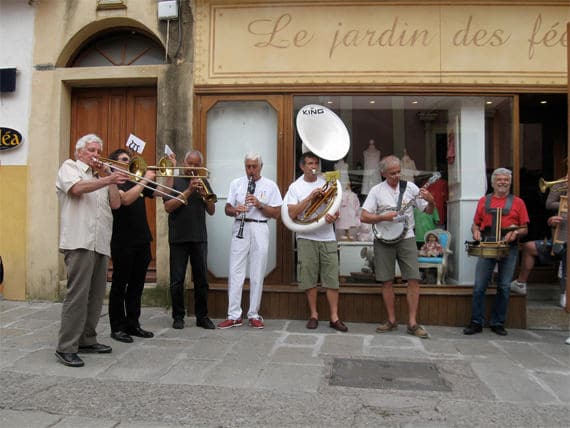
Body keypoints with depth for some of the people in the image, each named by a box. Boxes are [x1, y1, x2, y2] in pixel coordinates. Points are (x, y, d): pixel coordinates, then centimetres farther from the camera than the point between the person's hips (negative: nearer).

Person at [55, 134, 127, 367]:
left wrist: (107, 176, 9)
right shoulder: (70, 166, 8)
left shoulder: (101, 177, 26)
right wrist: (107, 180, -21)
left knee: (96, 295, 9)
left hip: (101, 243, 7)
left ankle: (87, 340, 19)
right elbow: (77, 188, -14)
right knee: (77, 294, -10)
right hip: (79, 242, -7)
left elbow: (116, 203, 13)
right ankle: (66, 347, -5)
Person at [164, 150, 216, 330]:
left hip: (199, 238, 3)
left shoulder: (203, 183, 13)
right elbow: (168, 207, -9)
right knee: (177, 280, 2)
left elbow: (212, 211, 9)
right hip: (178, 238, -2)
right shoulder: (174, 181, 3)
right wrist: (189, 191, -15)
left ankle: (202, 316, 15)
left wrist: (205, 195, -9)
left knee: (202, 279, 5)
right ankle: (178, 316, 15)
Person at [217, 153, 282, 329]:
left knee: (257, 275, 3)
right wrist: (236, 210, -13)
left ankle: (254, 315, 14)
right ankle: (234, 316, 5)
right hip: (240, 229, 1)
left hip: (259, 230, -1)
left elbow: (276, 213, 1)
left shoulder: (270, 186, 4)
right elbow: (227, 209, 9)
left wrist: (259, 204, -14)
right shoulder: (236, 183, 10)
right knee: (235, 273, -1)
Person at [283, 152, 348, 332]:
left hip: (327, 237, 2)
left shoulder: (326, 183, 10)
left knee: (332, 278, 0)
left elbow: (335, 207, 12)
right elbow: (292, 213, -9)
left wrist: (333, 216, -12)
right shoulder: (295, 187, 3)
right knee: (309, 278, 3)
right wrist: (310, 197, -16)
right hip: (306, 238, -2)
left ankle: (334, 317, 7)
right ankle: (313, 314, 17)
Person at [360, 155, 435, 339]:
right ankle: (392, 320, 16)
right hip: (384, 240, 0)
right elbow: (363, 217, -3)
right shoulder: (376, 190, 2)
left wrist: (430, 201, -16)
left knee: (414, 279, -5)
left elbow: (428, 211, 6)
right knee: (387, 281, 3)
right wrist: (383, 217, -16)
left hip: (406, 238, 1)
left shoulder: (410, 187, 4)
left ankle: (412, 323, 3)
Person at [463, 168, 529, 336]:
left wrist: (515, 232, -11)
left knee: (504, 287, 4)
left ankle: (498, 323, 15)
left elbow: (524, 229, 9)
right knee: (479, 286, -4)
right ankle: (476, 322, 4)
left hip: (509, 248, 0)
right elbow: (475, 224, 18)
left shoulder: (517, 202, 9)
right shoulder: (484, 201, 12)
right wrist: (476, 231, -4)